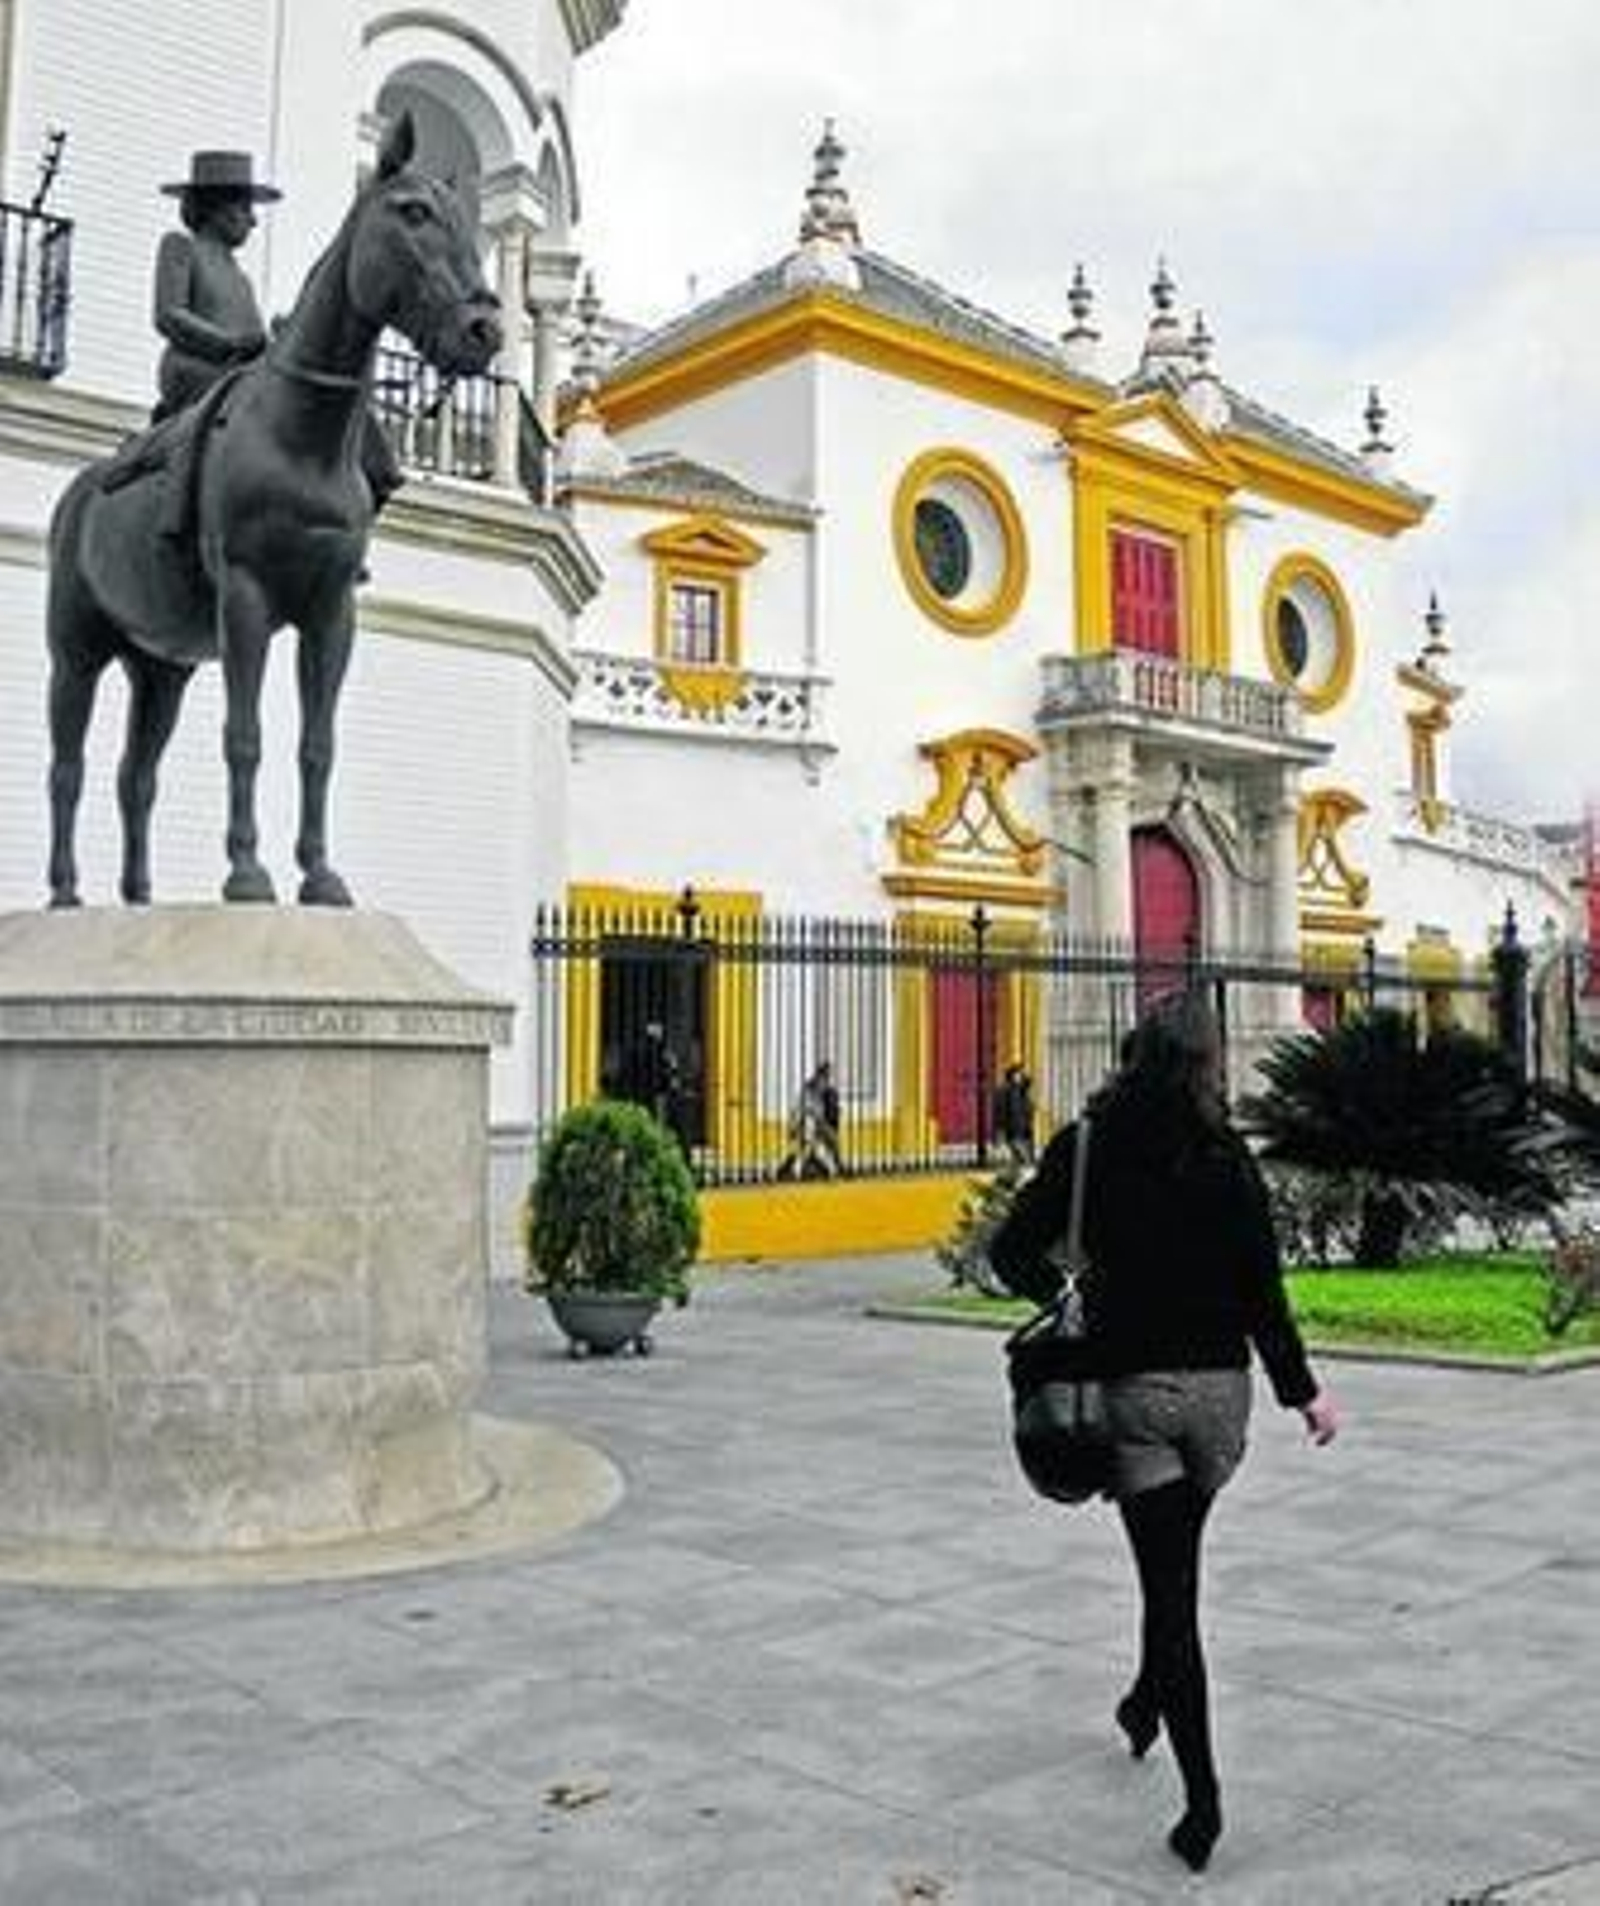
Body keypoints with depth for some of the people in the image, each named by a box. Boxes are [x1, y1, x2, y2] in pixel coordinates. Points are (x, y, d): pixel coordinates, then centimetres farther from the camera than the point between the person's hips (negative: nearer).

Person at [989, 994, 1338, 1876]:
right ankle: (1148, 1698, 45)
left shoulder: (1085, 1149, -5)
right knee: (1175, 1561, 25)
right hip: (1218, 1384, 1)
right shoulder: (1225, 1155, -8)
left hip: (1132, 1383, -1)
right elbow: (1262, 1291, -10)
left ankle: (1202, 1797, -2)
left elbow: (1012, 1252, -3)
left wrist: (1064, 1301, 16)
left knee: (1168, 1585, 3)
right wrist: (1302, 1391, -1)